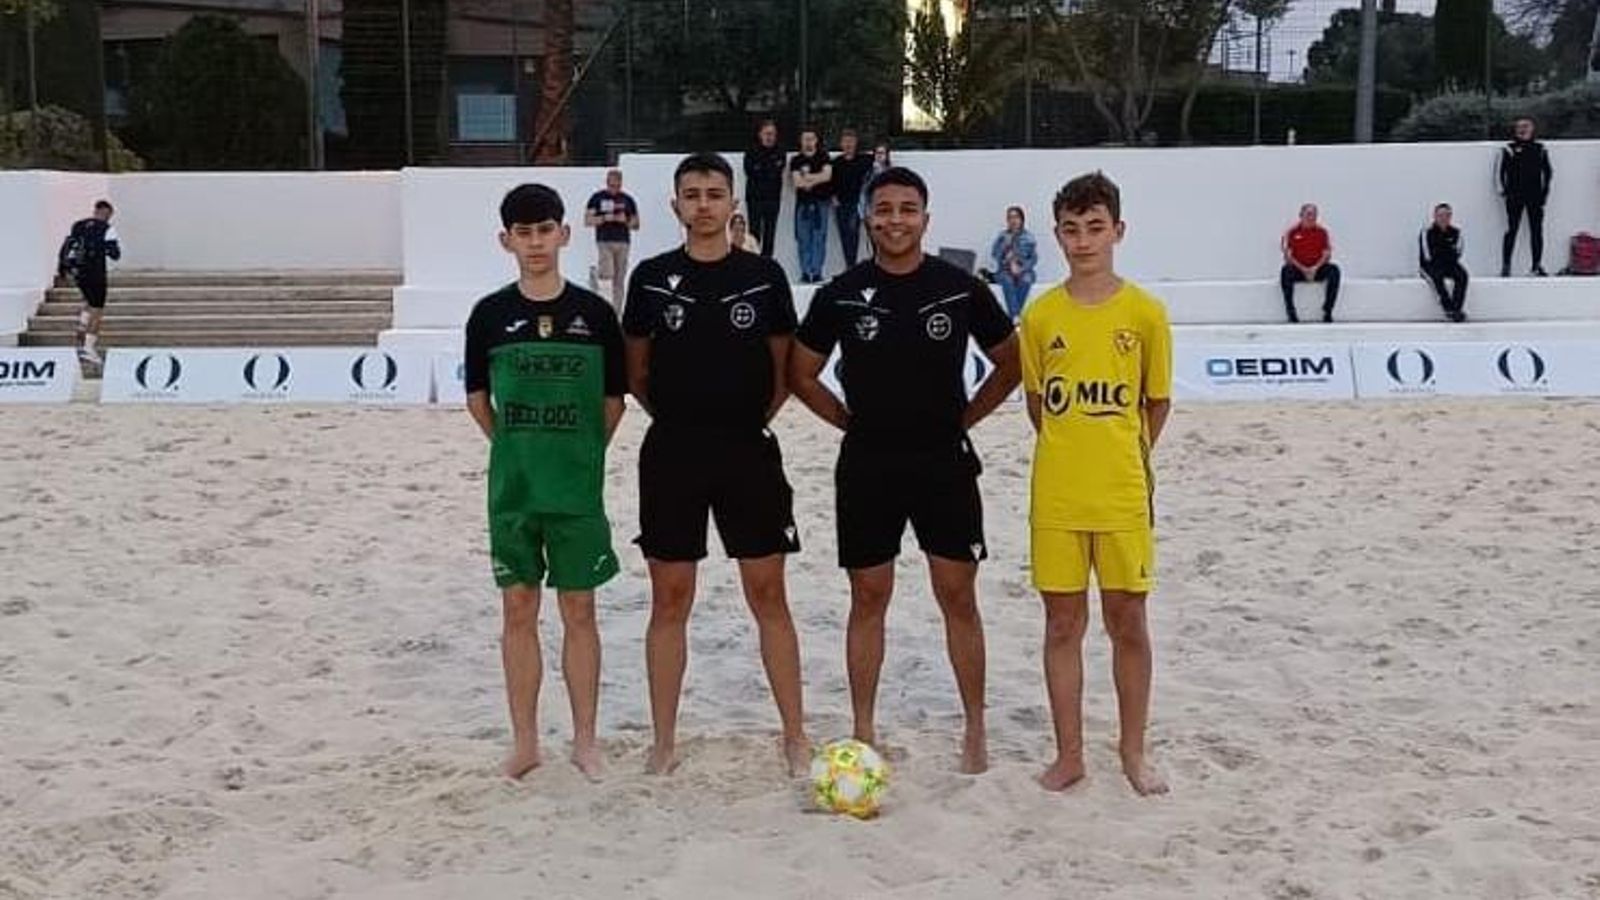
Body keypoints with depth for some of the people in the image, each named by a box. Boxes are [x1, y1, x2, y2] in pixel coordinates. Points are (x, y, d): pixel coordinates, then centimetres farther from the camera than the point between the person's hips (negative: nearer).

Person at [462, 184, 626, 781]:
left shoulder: (593, 313, -2)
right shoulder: (490, 314, 0)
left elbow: (614, 401, 5)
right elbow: (477, 399, 9)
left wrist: (582, 456, 5)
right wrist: (516, 450, 8)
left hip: (578, 486, -1)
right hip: (512, 485, 1)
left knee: (578, 610, 5)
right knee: (518, 609, 6)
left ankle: (585, 741, 16)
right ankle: (525, 741, 17)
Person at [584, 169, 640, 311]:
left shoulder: (627, 200, 9)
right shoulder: (597, 198, 2)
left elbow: (636, 225, 12)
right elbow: (587, 221, -1)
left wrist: (626, 221, -9)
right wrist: (604, 218, -15)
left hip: (622, 242, 3)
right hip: (604, 241, -3)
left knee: (619, 281, 2)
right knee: (607, 274, -19)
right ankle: (596, 271, 17)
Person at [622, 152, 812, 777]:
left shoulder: (764, 276, 2)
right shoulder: (652, 278, 3)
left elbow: (784, 368, 8)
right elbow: (635, 371, 11)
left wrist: (752, 420, 4)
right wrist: (677, 417, 7)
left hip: (748, 452, 0)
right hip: (672, 452, 1)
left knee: (769, 597, 3)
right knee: (670, 600, 5)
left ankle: (795, 736, 13)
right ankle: (664, 743, 15)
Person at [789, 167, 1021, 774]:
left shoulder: (962, 289, -2)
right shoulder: (841, 294, 0)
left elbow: (1011, 363, 9)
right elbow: (801, 373, 9)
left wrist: (965, 417, 3)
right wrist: (850, 420, 3)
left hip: (945, 461, 0)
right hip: (867, 464, 1)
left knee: (958, 597, 3)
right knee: (868, 598, 6)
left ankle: (976, 730, 13)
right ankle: (864, 732, 15)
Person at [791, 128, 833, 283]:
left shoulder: (824, 157, 8)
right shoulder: (796, 160, 9)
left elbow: (827, 175, -5)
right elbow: (797, 181, -3)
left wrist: (807, 178, -5)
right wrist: (817, 179, -8)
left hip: (821, 202, -1)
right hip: (803, 202, 1)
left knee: (819, 237, -5)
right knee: (803, 238, -1)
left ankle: (816, 272, -4)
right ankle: (805, 272, 3)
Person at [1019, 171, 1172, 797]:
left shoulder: (1145, 313, -3)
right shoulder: (1041, 315, 0)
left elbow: (1157, 402, 7)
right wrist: (1070, 454, 9)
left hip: (1123, 495, -1)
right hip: (1055, 496, 1)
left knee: (1127, 622, 7)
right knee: (1063, 623, 7)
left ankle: (1133, 751, 22)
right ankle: (1069, 753, 19)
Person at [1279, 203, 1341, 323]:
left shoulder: (1322, 231, 5)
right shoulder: (1292, 231, 0)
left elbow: (1327, 254, 1)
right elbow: (1287, 255, -5)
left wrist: (1315, 268, -17)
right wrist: (1303, 269, -17)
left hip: (1317, 269, 2)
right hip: (1297, 269, -1)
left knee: (1334, 270, -28)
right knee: (1286, 270, -34)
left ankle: (1327, 311, -24)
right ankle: (1290, 312, -29)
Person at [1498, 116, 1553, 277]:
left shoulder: (1540, 149, 10)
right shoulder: (1508, 150, 1)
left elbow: (1548, 171, 15)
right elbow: (1499, 171, 1)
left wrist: (1545, 191, 7)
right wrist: (1503, 190, -5)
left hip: (1535, 196, 3)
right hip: (1515, 197, -3)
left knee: (1537, 231, 3)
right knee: (1512, 230, -4)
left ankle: (1537, 264, 10)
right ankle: (1505, 265, 0)